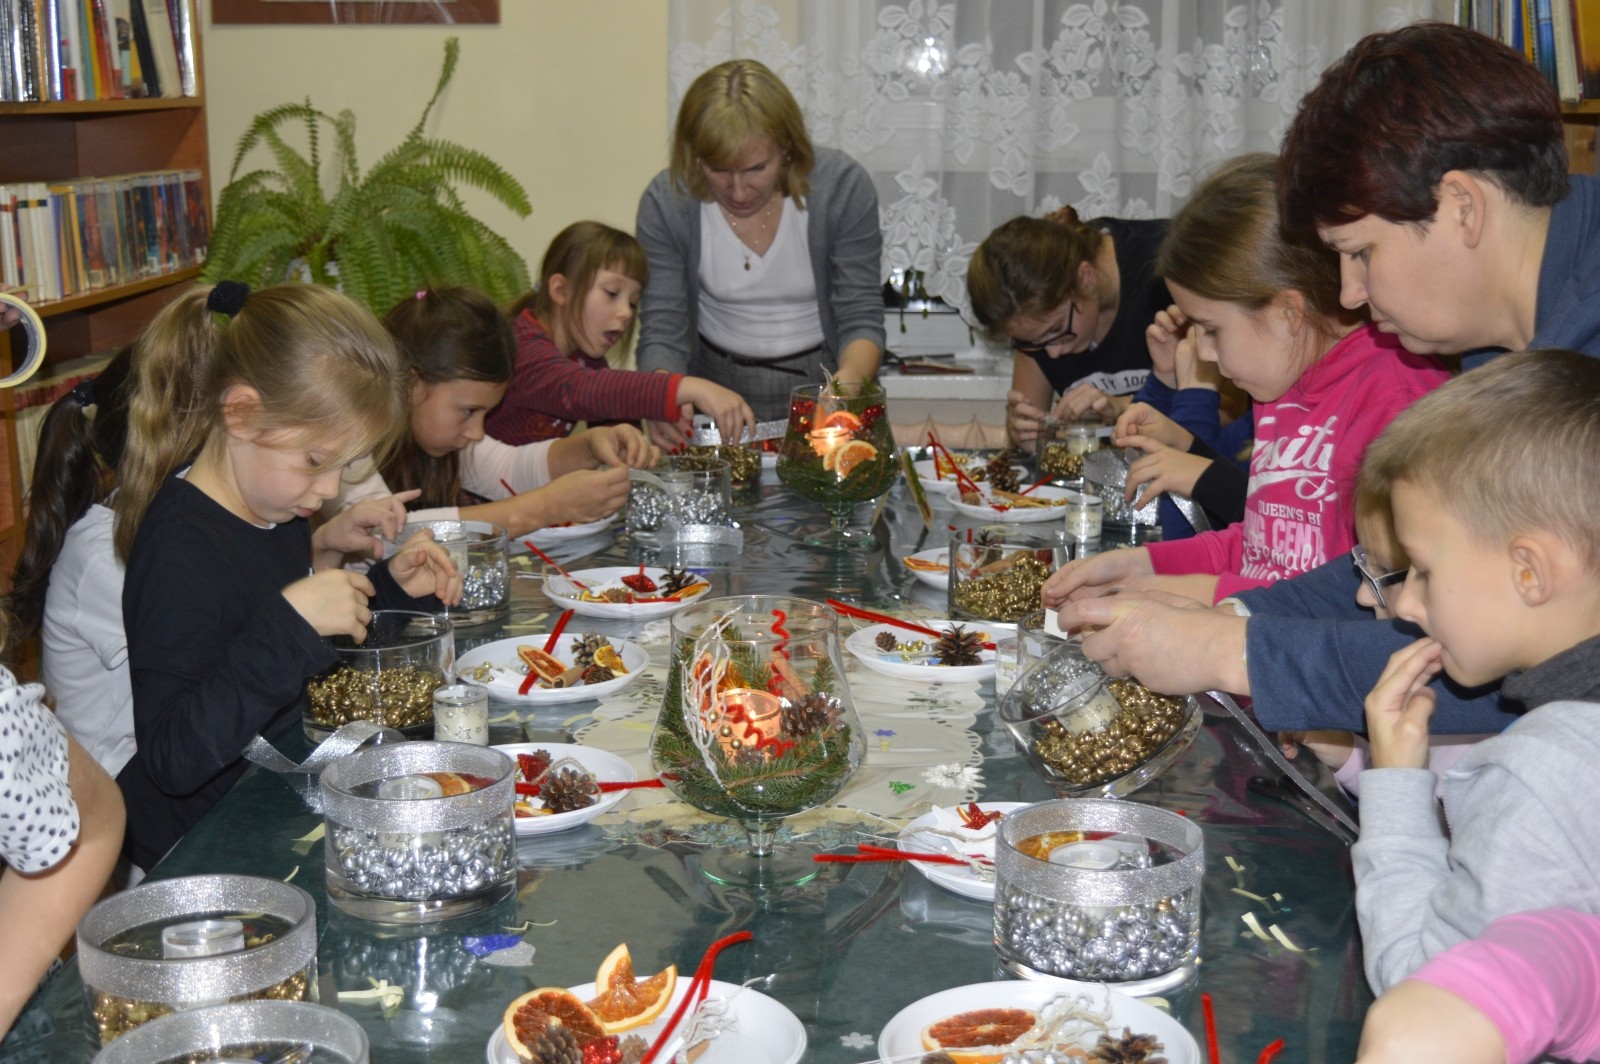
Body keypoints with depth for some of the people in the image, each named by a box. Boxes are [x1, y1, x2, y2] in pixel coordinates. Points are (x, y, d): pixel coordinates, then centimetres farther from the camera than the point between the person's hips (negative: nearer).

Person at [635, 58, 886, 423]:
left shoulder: (843, 186, -12)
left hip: (822, 382, 0)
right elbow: (661, 335, -10)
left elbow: (861, 320, -9)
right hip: (714, 386, 1)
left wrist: (850, 378, -32)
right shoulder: (666, 202, -11)